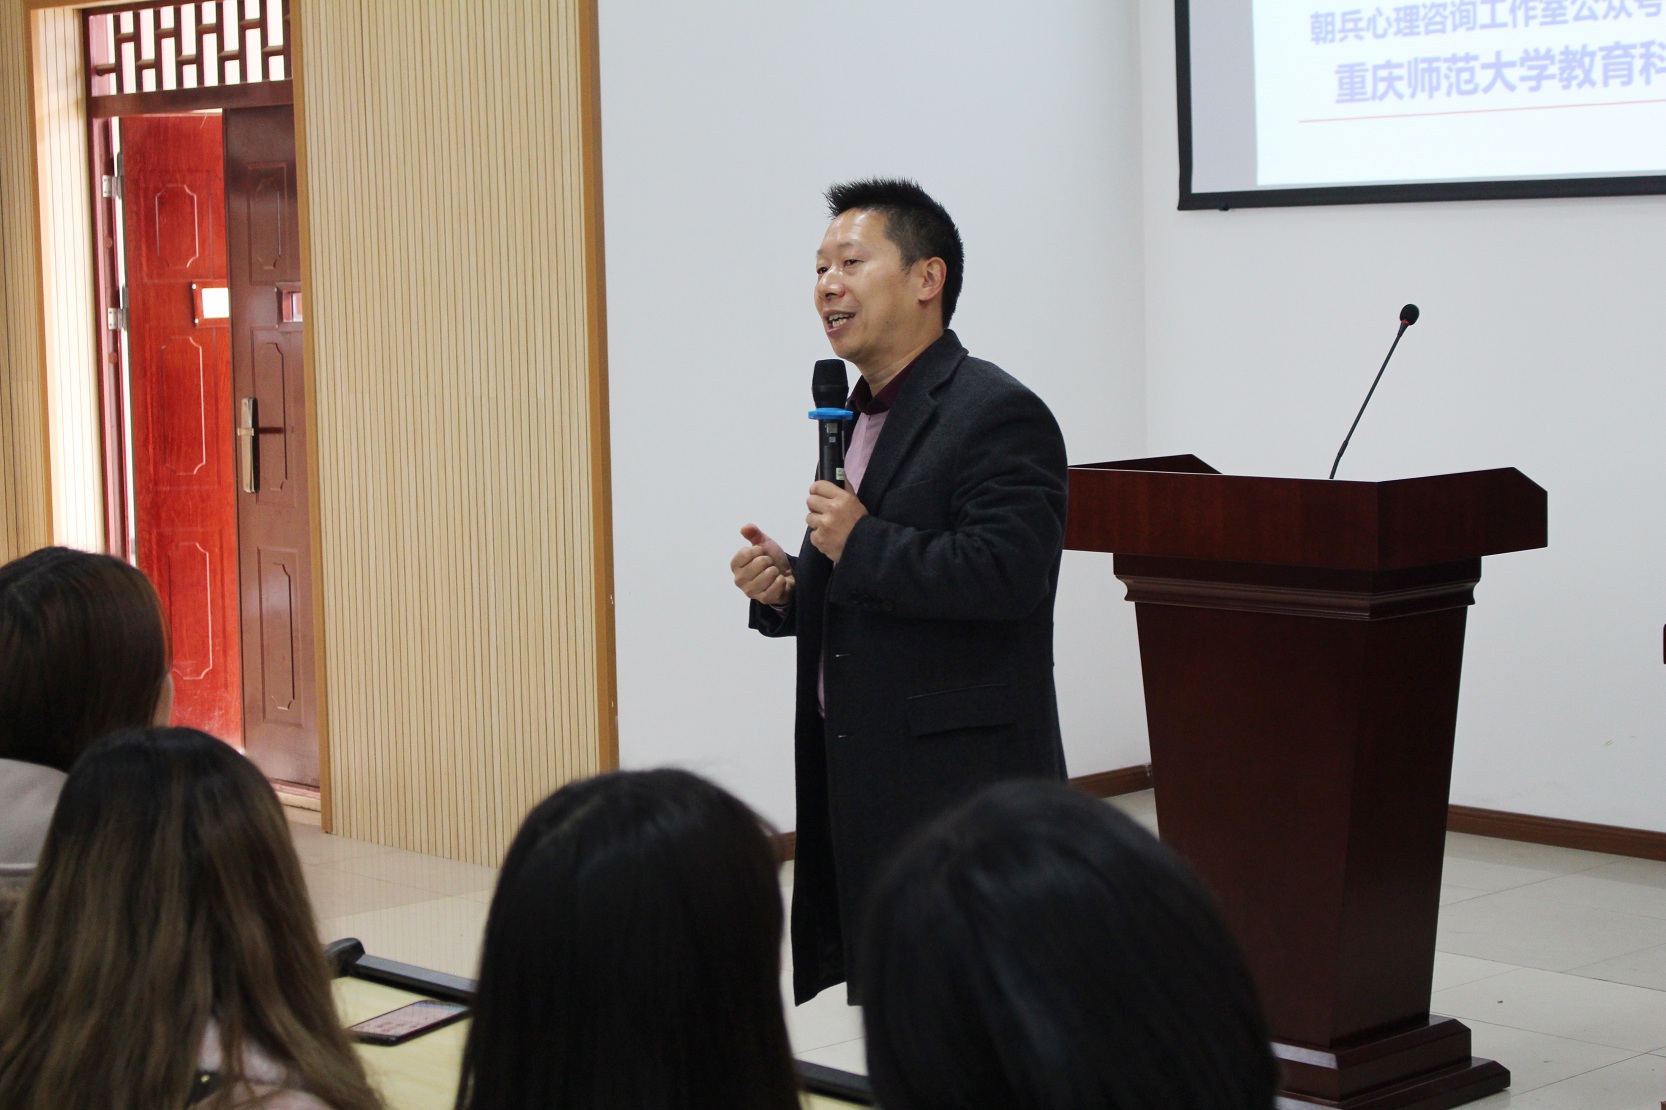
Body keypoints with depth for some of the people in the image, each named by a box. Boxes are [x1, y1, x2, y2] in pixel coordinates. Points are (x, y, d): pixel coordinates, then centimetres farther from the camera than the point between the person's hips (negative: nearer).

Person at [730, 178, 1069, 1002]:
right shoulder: (856, 416, 18)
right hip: (862, 774, 9)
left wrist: (862, 544, -18)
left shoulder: (997, 415, -12)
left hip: (959, 781, -9)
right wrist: (784, 593, 5)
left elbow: (1007, 574, -25)